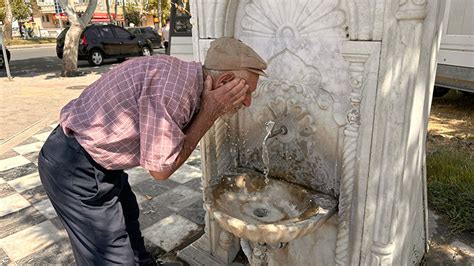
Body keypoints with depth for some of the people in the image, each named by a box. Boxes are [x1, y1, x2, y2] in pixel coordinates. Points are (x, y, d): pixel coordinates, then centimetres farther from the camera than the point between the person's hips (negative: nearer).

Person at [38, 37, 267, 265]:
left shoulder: (186, 76, -2)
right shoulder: (172, 89, -30)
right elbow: (160, 169, -20)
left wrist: (209, 113, -7)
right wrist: (209, 113, -20)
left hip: (93, 156, 9)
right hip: (74, 167, -9)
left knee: (128, 218, 29)